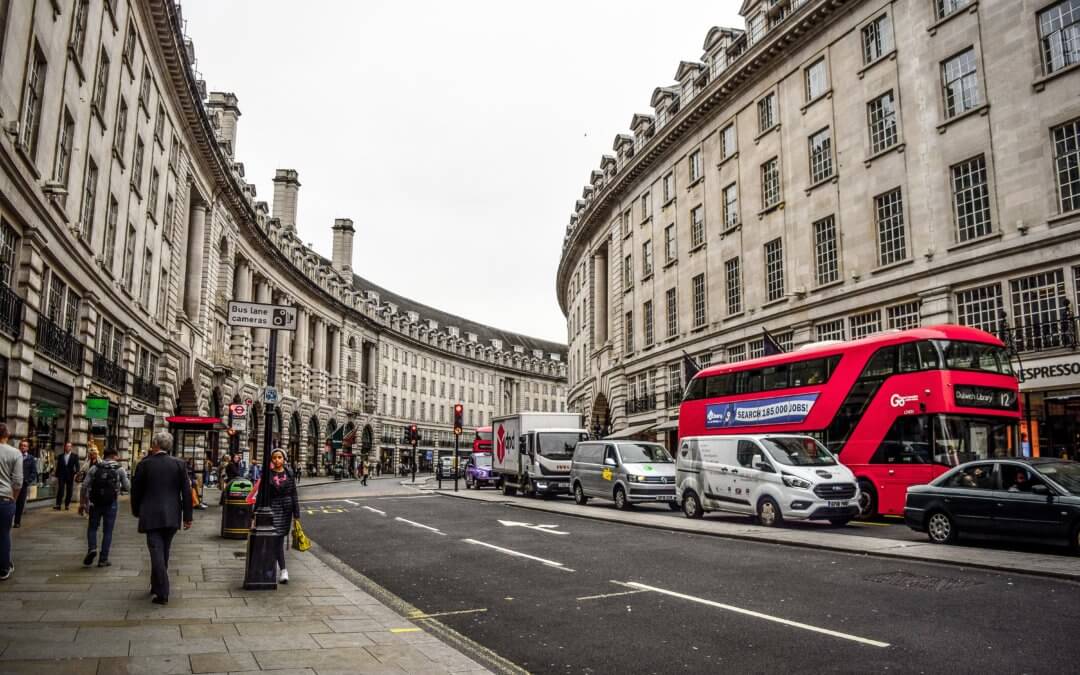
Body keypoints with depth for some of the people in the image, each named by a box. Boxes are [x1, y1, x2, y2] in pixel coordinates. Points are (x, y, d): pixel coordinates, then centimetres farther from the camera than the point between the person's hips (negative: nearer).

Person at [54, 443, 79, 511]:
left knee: (69, 491, 2)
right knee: (60, 490, -6)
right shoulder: (60, 456, 10)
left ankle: (67, 505, 10)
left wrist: (76, 474, -17)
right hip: (61, 476, 1)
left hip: (70, 476, -1)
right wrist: (57, 476, 7)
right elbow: (58, 467, 11)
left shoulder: (74, 456, 5)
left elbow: (77, 466, -3)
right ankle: (58, 505, -7)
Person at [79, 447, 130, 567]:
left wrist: (82, 503, 5)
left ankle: (92, 548, -6)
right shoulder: (120, 469, -1)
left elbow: (85, 486, -1)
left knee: (92, 528, 18)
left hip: (95, 503, 1)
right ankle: (103, 559, 9)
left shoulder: (95, 467, 3)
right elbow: (127, 487, 0)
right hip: (111, 504, -1)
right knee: (107, 531, 7)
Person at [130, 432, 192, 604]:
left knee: (157, 553, -2)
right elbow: (186, 491, -2)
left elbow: (136, 490, 3)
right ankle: (156, 586, 32)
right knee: (164, 553, 18)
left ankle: (162, 593, -6)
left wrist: (136, 511, 20)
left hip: (151, 516, -2)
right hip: (172, 516, 3)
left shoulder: (145, 464, -5)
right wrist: (187, 516, 4)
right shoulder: (179, 463, -2)